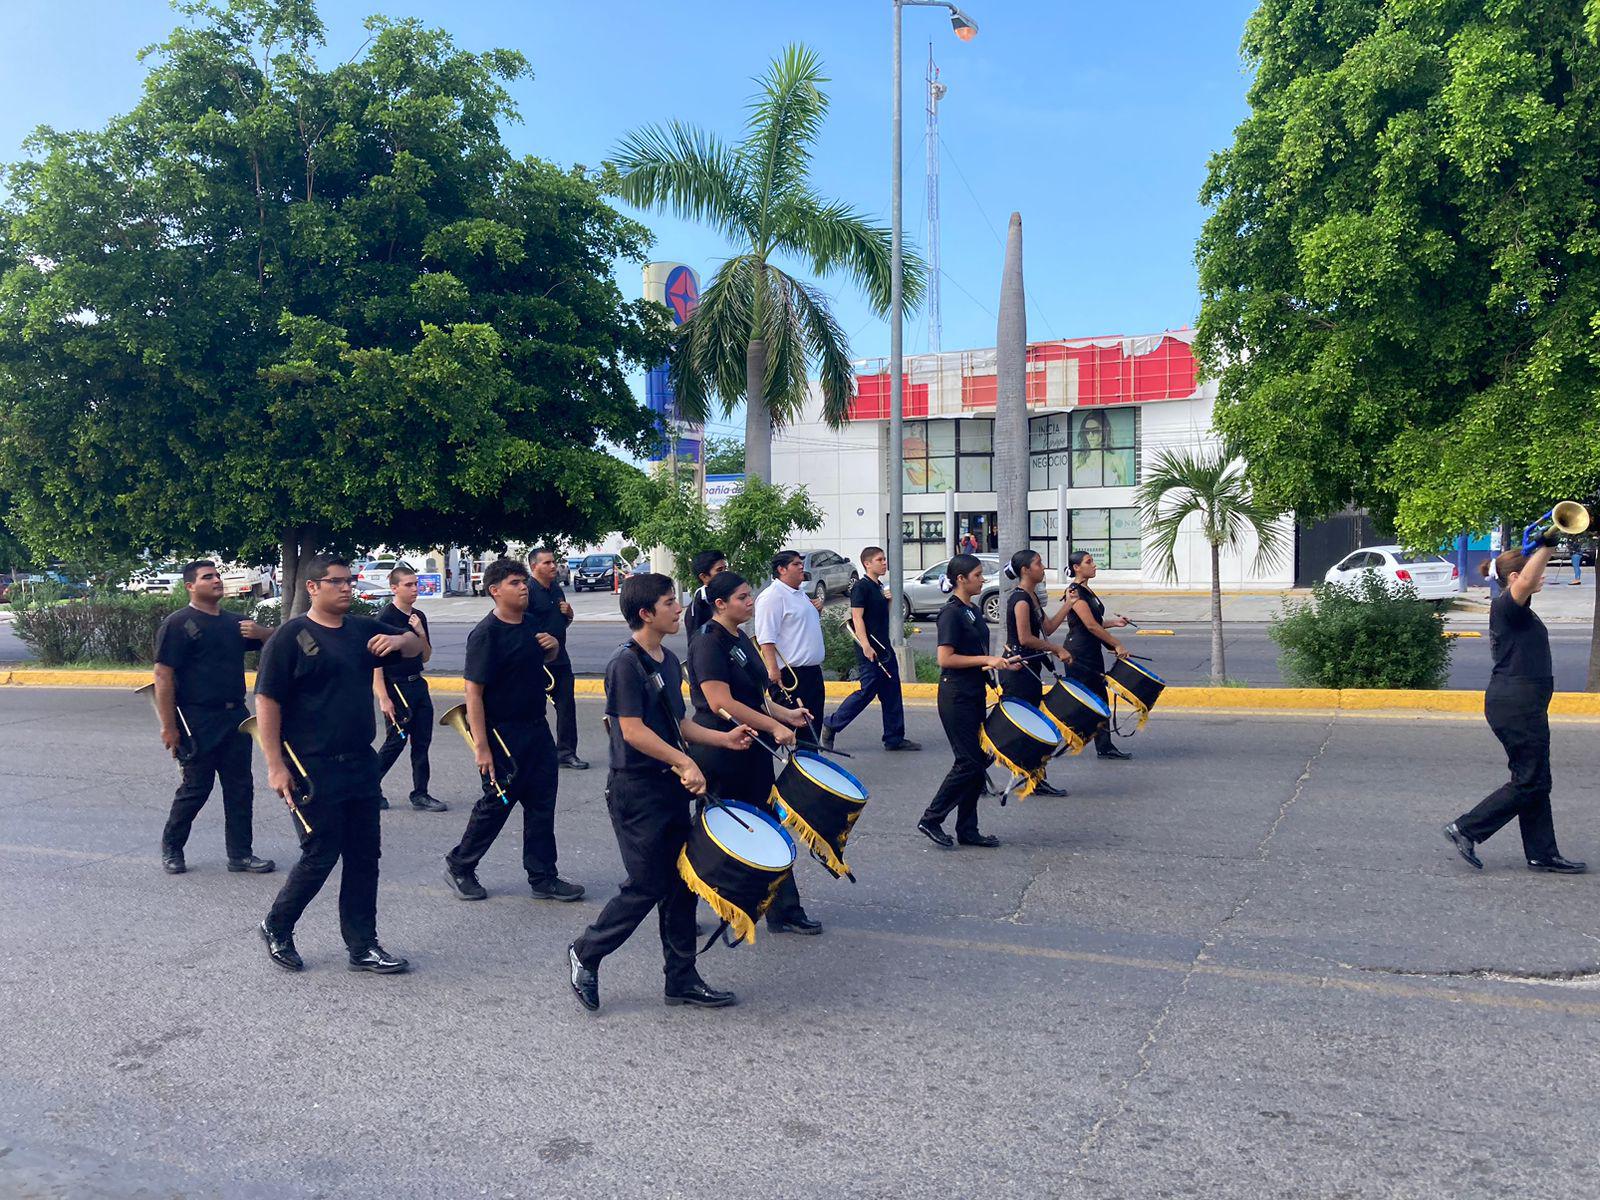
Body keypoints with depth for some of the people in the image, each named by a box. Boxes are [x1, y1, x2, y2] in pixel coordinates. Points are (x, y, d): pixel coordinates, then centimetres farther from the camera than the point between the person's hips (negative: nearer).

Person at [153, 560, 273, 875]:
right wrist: (168, 726, -17)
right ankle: (171, 847, 24)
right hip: (197, 723, -6)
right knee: (195, 789, 3)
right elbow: (163, 676, -12)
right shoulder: (178, 624, -7)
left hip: (235, 717, 6)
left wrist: (261, 633, -3)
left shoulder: (234, 622, 14)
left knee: (240, 789, 7)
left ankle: (240, 854, 15)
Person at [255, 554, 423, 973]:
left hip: (361, 765, 6)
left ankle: (362, 946, 19)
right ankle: (276, 929, 24)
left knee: (364, 857, 9)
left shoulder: (362, 629, 9)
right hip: (314, 769, -6)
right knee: (320, 856, 0)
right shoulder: (291, 636, -9)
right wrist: (276, 766, -15)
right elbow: (267, 702, -11)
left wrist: (397, 640, -4)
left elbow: (417, 646, 21)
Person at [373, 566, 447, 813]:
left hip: (418, 684, 7)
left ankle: (420, 795, 15)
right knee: (396, 741, 0)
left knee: (422, 741, 7)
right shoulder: (385, 616, -11)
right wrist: (383, 698, -18)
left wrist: (421, 633, -4)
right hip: (395, 688, -7)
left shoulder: (419, 616, 10)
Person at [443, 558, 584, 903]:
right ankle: (459, 866, 26)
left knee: (541, 806, 10)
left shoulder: (531, 624, 6)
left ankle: (543, 878, 20)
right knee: (496, 804, 5)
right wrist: (481, 746, -22)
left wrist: (552, 647, 2)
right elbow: (473, 692, -19)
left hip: (536, 730, 7)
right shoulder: (485, 634, -17)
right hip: (502, 734, -7)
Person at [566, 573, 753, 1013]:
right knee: (645, 886, -2)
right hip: (636, 790, -9)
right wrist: (685, 763, -24)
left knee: (681, 884, 11)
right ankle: (586, 954, 19)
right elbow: (633, 731, -21)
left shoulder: (669, 661, 11)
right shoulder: (626, 663, -16)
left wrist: (723, 738, 7)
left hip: (671, 787, 9)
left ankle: (682, 979, 20)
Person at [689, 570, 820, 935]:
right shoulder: (708, 643, -17)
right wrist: (774, 726, -24)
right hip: (718, 753, -9)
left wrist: (784, 713, 8)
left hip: (751, 751, 9)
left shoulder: (740, 639, 12)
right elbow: (721, 703, -26)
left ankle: (784, 911, 17)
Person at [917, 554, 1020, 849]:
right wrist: (987, 660, -19)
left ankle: (967, 829, 17)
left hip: (974, 695, 9)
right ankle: (931, 820, 5)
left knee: (979, 760, 10)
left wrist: (1000, 661, 7)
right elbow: (945, 659, -21)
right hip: (956, 697, -9)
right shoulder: (951, 612, -15)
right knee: (968, 762, -6)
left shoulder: (973, 610, 13)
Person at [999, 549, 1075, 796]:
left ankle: (1037, 781, 16)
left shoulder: (1032, 596, 14)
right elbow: (1025, 638, -21)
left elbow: (1048, 627, 15)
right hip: (1017, 670, -10)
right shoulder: (1020, 598, -16)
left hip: (1029, 669, 10)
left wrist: (1068, 604, 11)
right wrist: (1057, 649, -13)